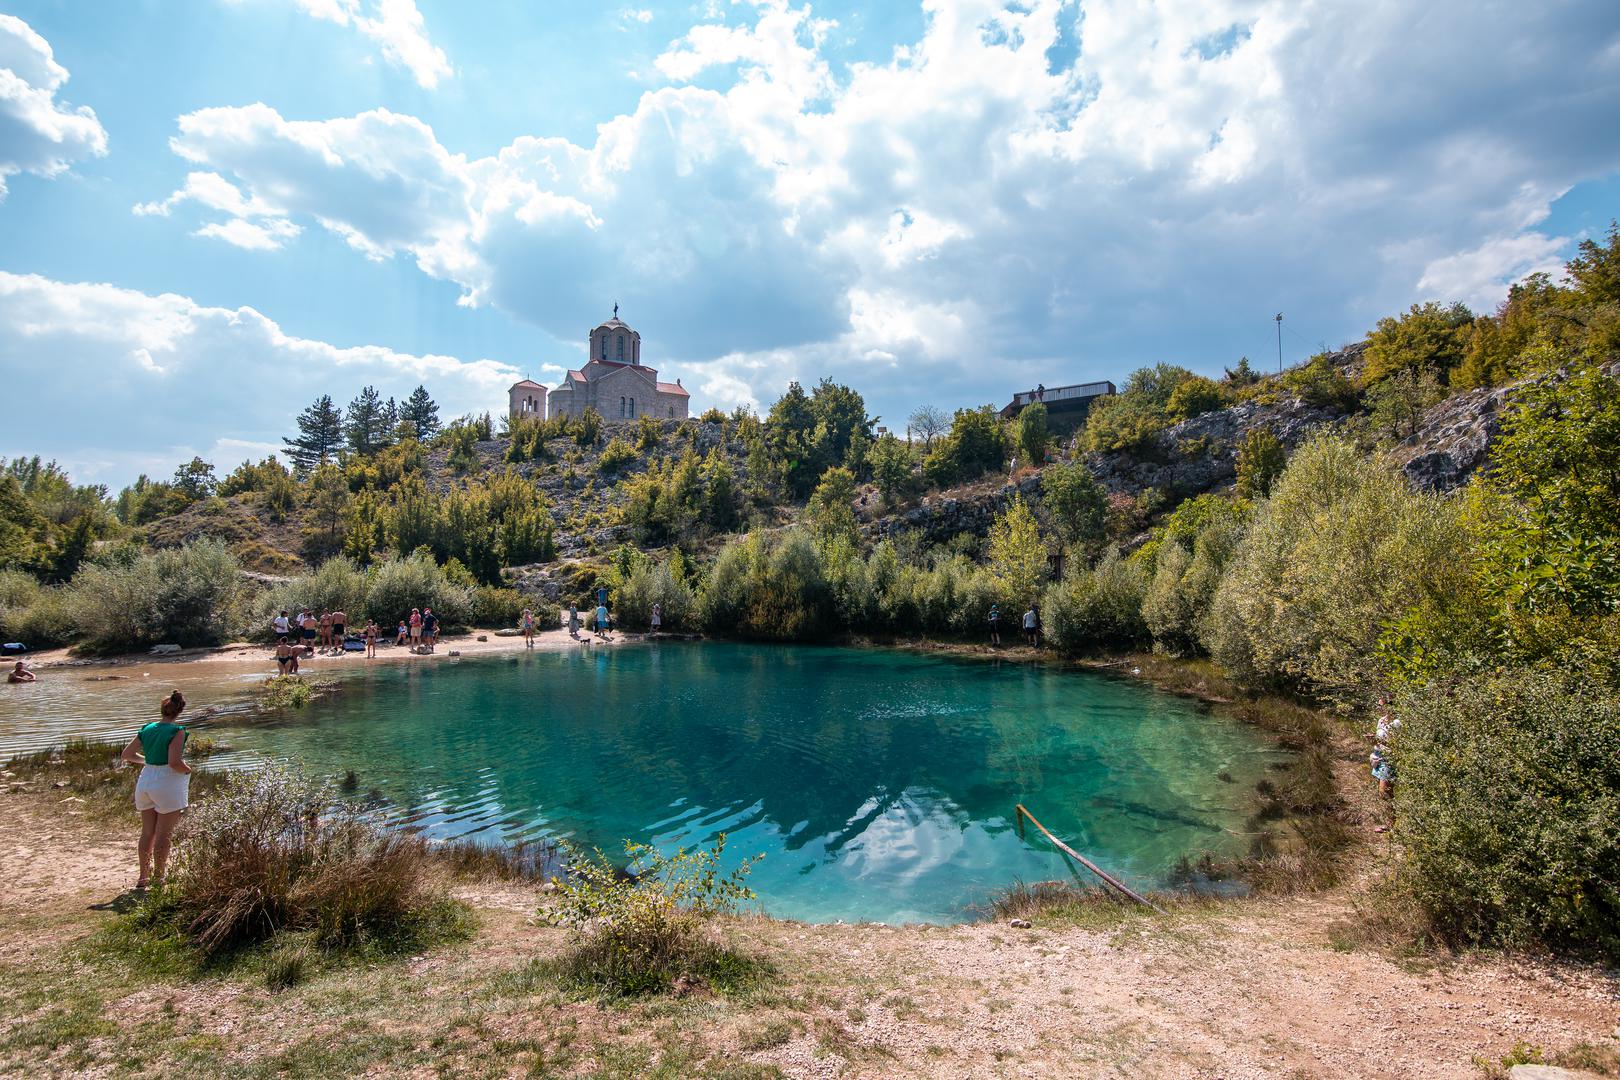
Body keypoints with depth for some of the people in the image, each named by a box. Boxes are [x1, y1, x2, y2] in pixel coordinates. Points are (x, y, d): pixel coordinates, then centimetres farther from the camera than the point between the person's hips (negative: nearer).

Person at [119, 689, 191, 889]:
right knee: (163, 835, 4)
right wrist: (188, 769, -5)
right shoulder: (177, 731, -16)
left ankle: (143, 876, 28)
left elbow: (125, 755, 12)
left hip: (145, 782, 7)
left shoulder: (147, 729, 4)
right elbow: (174, 762, -24)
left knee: (147, 833, 18)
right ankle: (157, 878, 10)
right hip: (168, 785, -6)